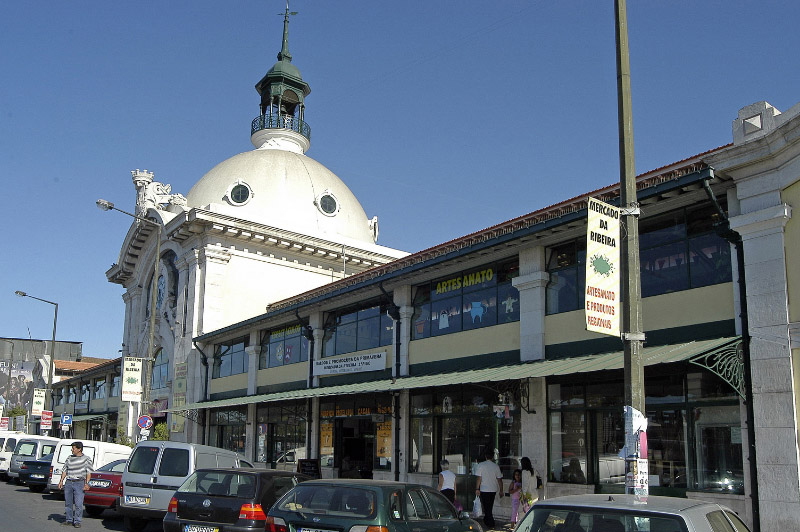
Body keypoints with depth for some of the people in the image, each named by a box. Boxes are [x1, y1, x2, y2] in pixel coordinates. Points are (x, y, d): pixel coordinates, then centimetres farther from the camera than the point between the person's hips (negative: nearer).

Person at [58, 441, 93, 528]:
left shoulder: (86, 459, 2)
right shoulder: (69, 458, 13)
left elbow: (89, 472, 0)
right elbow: (65, 470, 16)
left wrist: (87, 483, -10)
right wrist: (61, 481, 4)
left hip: (79, 483, -4)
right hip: (68, 482, 4)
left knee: (78, 504, -6)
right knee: (68, 503, 8)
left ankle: (77, 521, 1)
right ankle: (69, 520, 20)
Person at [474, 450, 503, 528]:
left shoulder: (481, 465, -7)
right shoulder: (496, 466, 1)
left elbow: (479, 478, -9)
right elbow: (499, 479, 3)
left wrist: (477, 488, -4)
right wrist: (501, 490, 10)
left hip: (484, 490, -4)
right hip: (493, 489, 4)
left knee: (486, 507, 3)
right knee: (489, 507, 18)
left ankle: (491, 524, 0)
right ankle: (486, 520, 29)